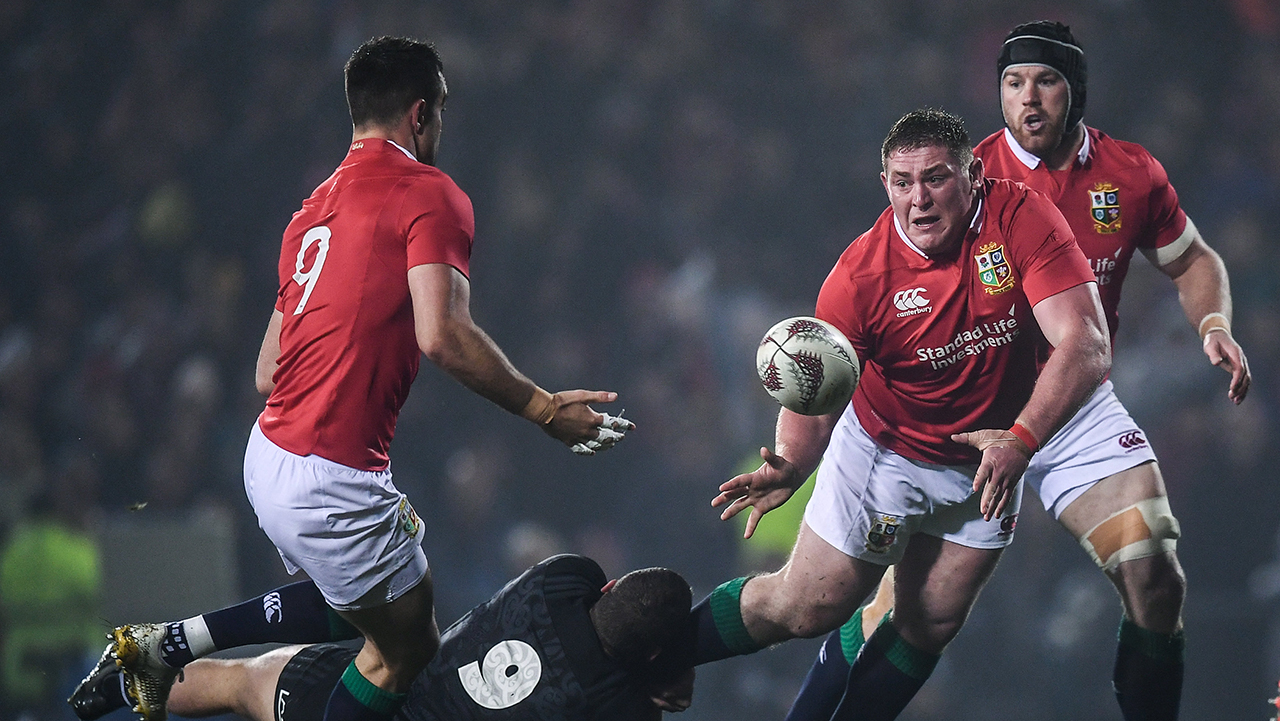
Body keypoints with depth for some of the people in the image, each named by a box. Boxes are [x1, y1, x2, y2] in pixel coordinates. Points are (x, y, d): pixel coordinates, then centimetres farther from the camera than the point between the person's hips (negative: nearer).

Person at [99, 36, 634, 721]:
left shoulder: (314, 209, 15)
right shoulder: (429, 195, -9)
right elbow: (441, 335, -22)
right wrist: (544, 409, -12)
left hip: (268, 455, 8)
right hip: (333, 480, -8)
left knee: (356, 603, 27)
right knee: (405, 647, 8)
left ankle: (162, 645, 22)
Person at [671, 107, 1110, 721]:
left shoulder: (1021, 218, -24)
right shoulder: (862, 272, -23)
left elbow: (1085, 346, -29)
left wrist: (1020, 441, -42)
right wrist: (790, 466, -41)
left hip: (987, 459, 2)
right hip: (884, 452, -2)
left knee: (931, 626, 6)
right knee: (803, 608, 5)